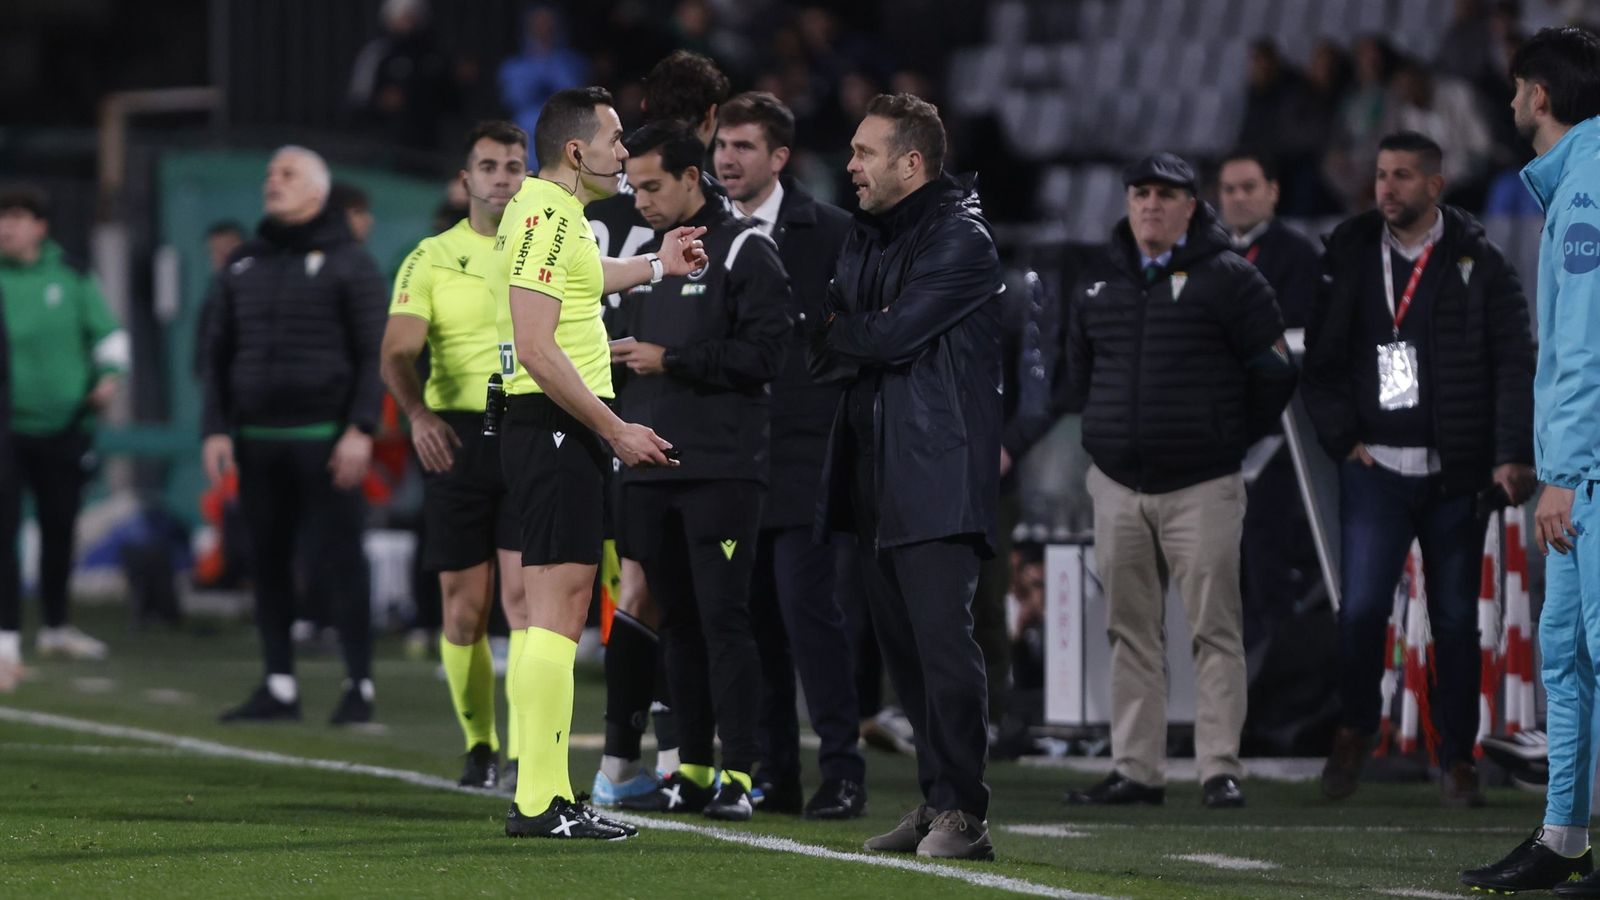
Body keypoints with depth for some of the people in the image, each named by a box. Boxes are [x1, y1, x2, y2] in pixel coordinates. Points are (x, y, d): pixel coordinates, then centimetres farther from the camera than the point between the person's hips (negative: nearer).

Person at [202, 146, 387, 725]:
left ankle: (360, 685, -2)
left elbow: (374, 352, -4)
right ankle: (279, 686, 9)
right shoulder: (243, 267, 16)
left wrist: (360, 429, -13)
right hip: (257, 438, 5)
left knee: (339, 559, -6)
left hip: (324, 438, -5)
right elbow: (219, 355, 17)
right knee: (268, 563, 4)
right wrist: (216, 429, 6)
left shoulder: (347, 264, 1)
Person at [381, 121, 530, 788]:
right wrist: (419, 414, -24)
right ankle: (479, 745, 19)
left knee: (526, 596, -12)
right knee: (464, 606, 3)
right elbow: (397, 353, -6)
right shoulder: (432, 259, 5)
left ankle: (527, 753, -14)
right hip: (455, 440, 1)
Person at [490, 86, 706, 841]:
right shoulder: (546, 215, -14)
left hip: (560, 434, 11)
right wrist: (616, 430, -19)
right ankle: (540, 801, -14)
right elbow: (536, 349, -22)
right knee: (559, 608, -12)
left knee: (550, 612, 10)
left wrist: (654, 266, 52)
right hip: (553, 431, -11)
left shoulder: (553, 213, 18)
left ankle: (544, 797, 12)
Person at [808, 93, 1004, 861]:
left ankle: (961, 813, -13)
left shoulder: (960, 242, -9)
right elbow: (826, 351, 13)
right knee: (902, 645, 9)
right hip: (875, 471, 9)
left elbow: (893, 335, -17)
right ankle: (936, 802, 14)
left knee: (942, 639, -13)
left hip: (937, 473, -9)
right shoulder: (866, 237, 18)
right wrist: (860, 340, -8)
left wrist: (840, 331, 1)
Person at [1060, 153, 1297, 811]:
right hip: (1117, 486, 5)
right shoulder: (1101, 283, 13)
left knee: (1214, 630, -7)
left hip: (1201, 486, -5)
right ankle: (1136, 770, 8)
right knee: (1131, 632, 5)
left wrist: (1232, 437, 3)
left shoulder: (1227, 279, -2)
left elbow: (1274, 371, -1)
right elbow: (1078, 372, 25)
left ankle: (1220, 769, -6)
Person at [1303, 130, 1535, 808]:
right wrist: (1342, 439, -1)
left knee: (1456, 619, 4)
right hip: (1375, 467, 1)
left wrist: (1513, 455, -12)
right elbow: (1321, 358, 11)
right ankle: (1354, 731, 10)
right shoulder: (1349, 255, 7)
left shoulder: (1478, 264, 1)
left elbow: (1515, 363, -2)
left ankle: (1457, 758, 14)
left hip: (1454, 472, -1)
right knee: (1361, 607, -11)